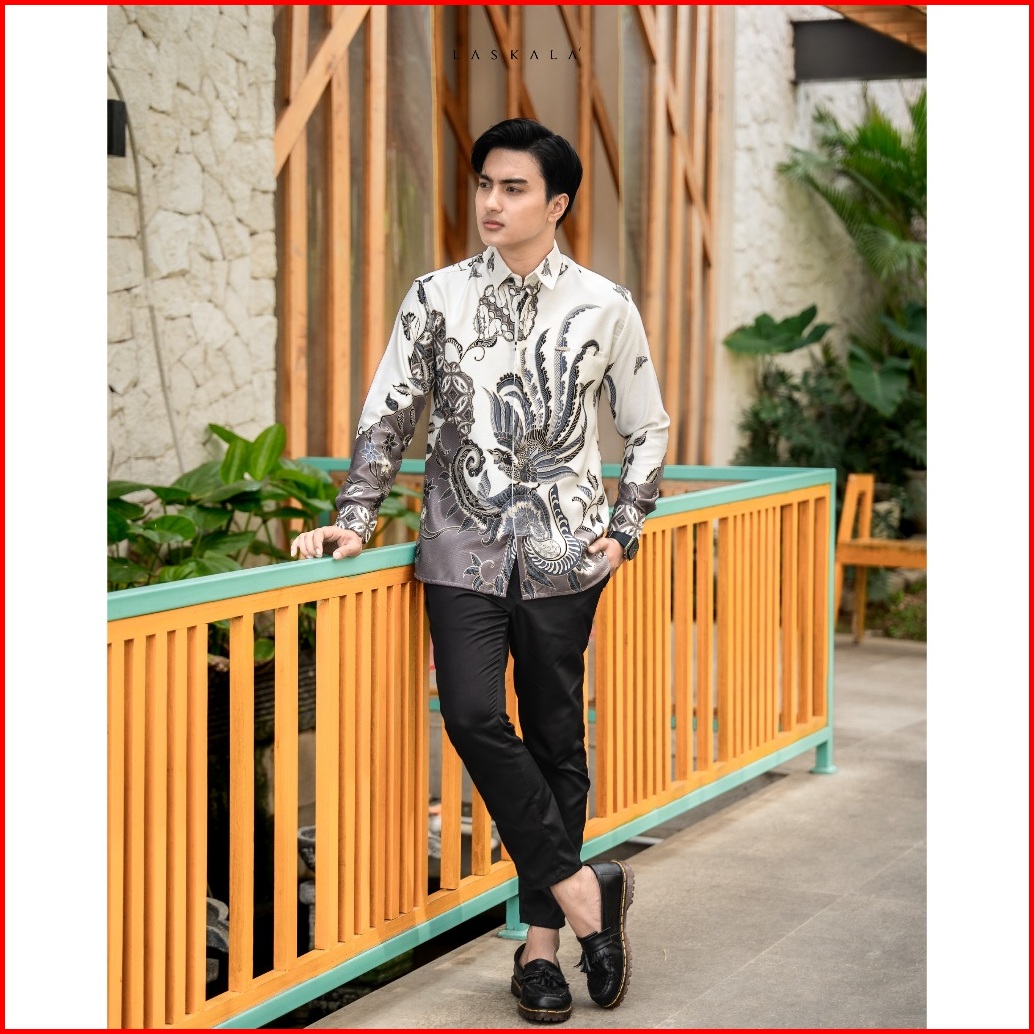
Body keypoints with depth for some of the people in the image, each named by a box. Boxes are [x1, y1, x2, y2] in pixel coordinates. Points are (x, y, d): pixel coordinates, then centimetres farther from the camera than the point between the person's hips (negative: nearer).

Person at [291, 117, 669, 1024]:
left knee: (555, 735, 3)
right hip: (464, 550, 1)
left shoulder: (603, 305, 3)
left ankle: (542, 941, 14)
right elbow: (389, 416, 7)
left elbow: (648, 429, 13)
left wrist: (624, 532, 4)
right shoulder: (437, 299, 4)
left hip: (561, 556, 0)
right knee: (474, 717, -17)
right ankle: (584, 891, -3)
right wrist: (355, 518, -3)